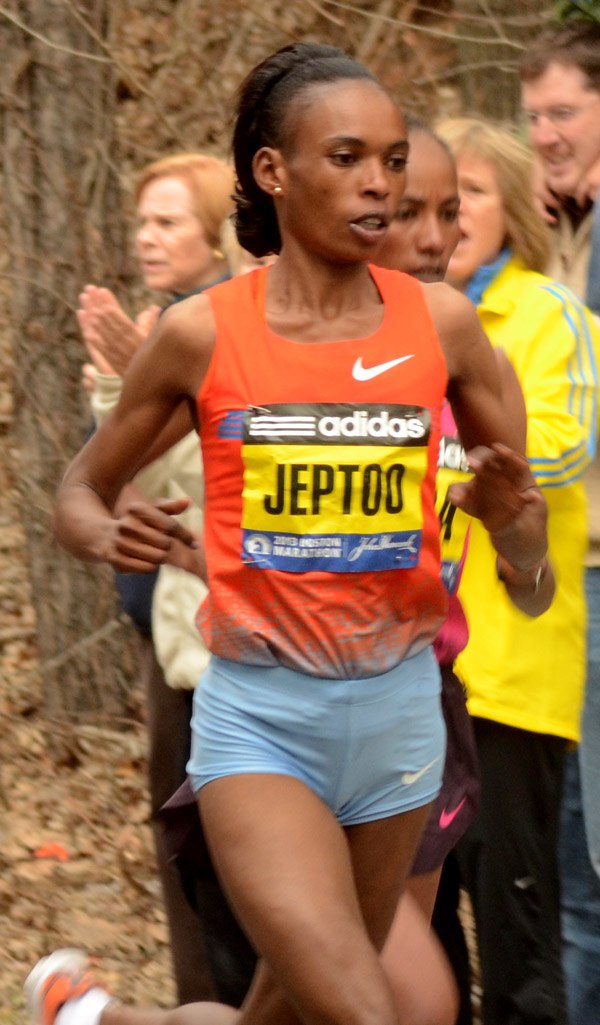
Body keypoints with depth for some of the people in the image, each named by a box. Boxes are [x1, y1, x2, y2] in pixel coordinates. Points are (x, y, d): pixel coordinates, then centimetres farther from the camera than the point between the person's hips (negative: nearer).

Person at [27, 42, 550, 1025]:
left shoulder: (441, 321, -1)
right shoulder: (201, 332, -6)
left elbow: (530, 565, 8)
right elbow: (81, 492, 7)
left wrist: (512, 520, -15)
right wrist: (116, 538, -15)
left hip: (399, 707, 4)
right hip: (258, 713, -4)